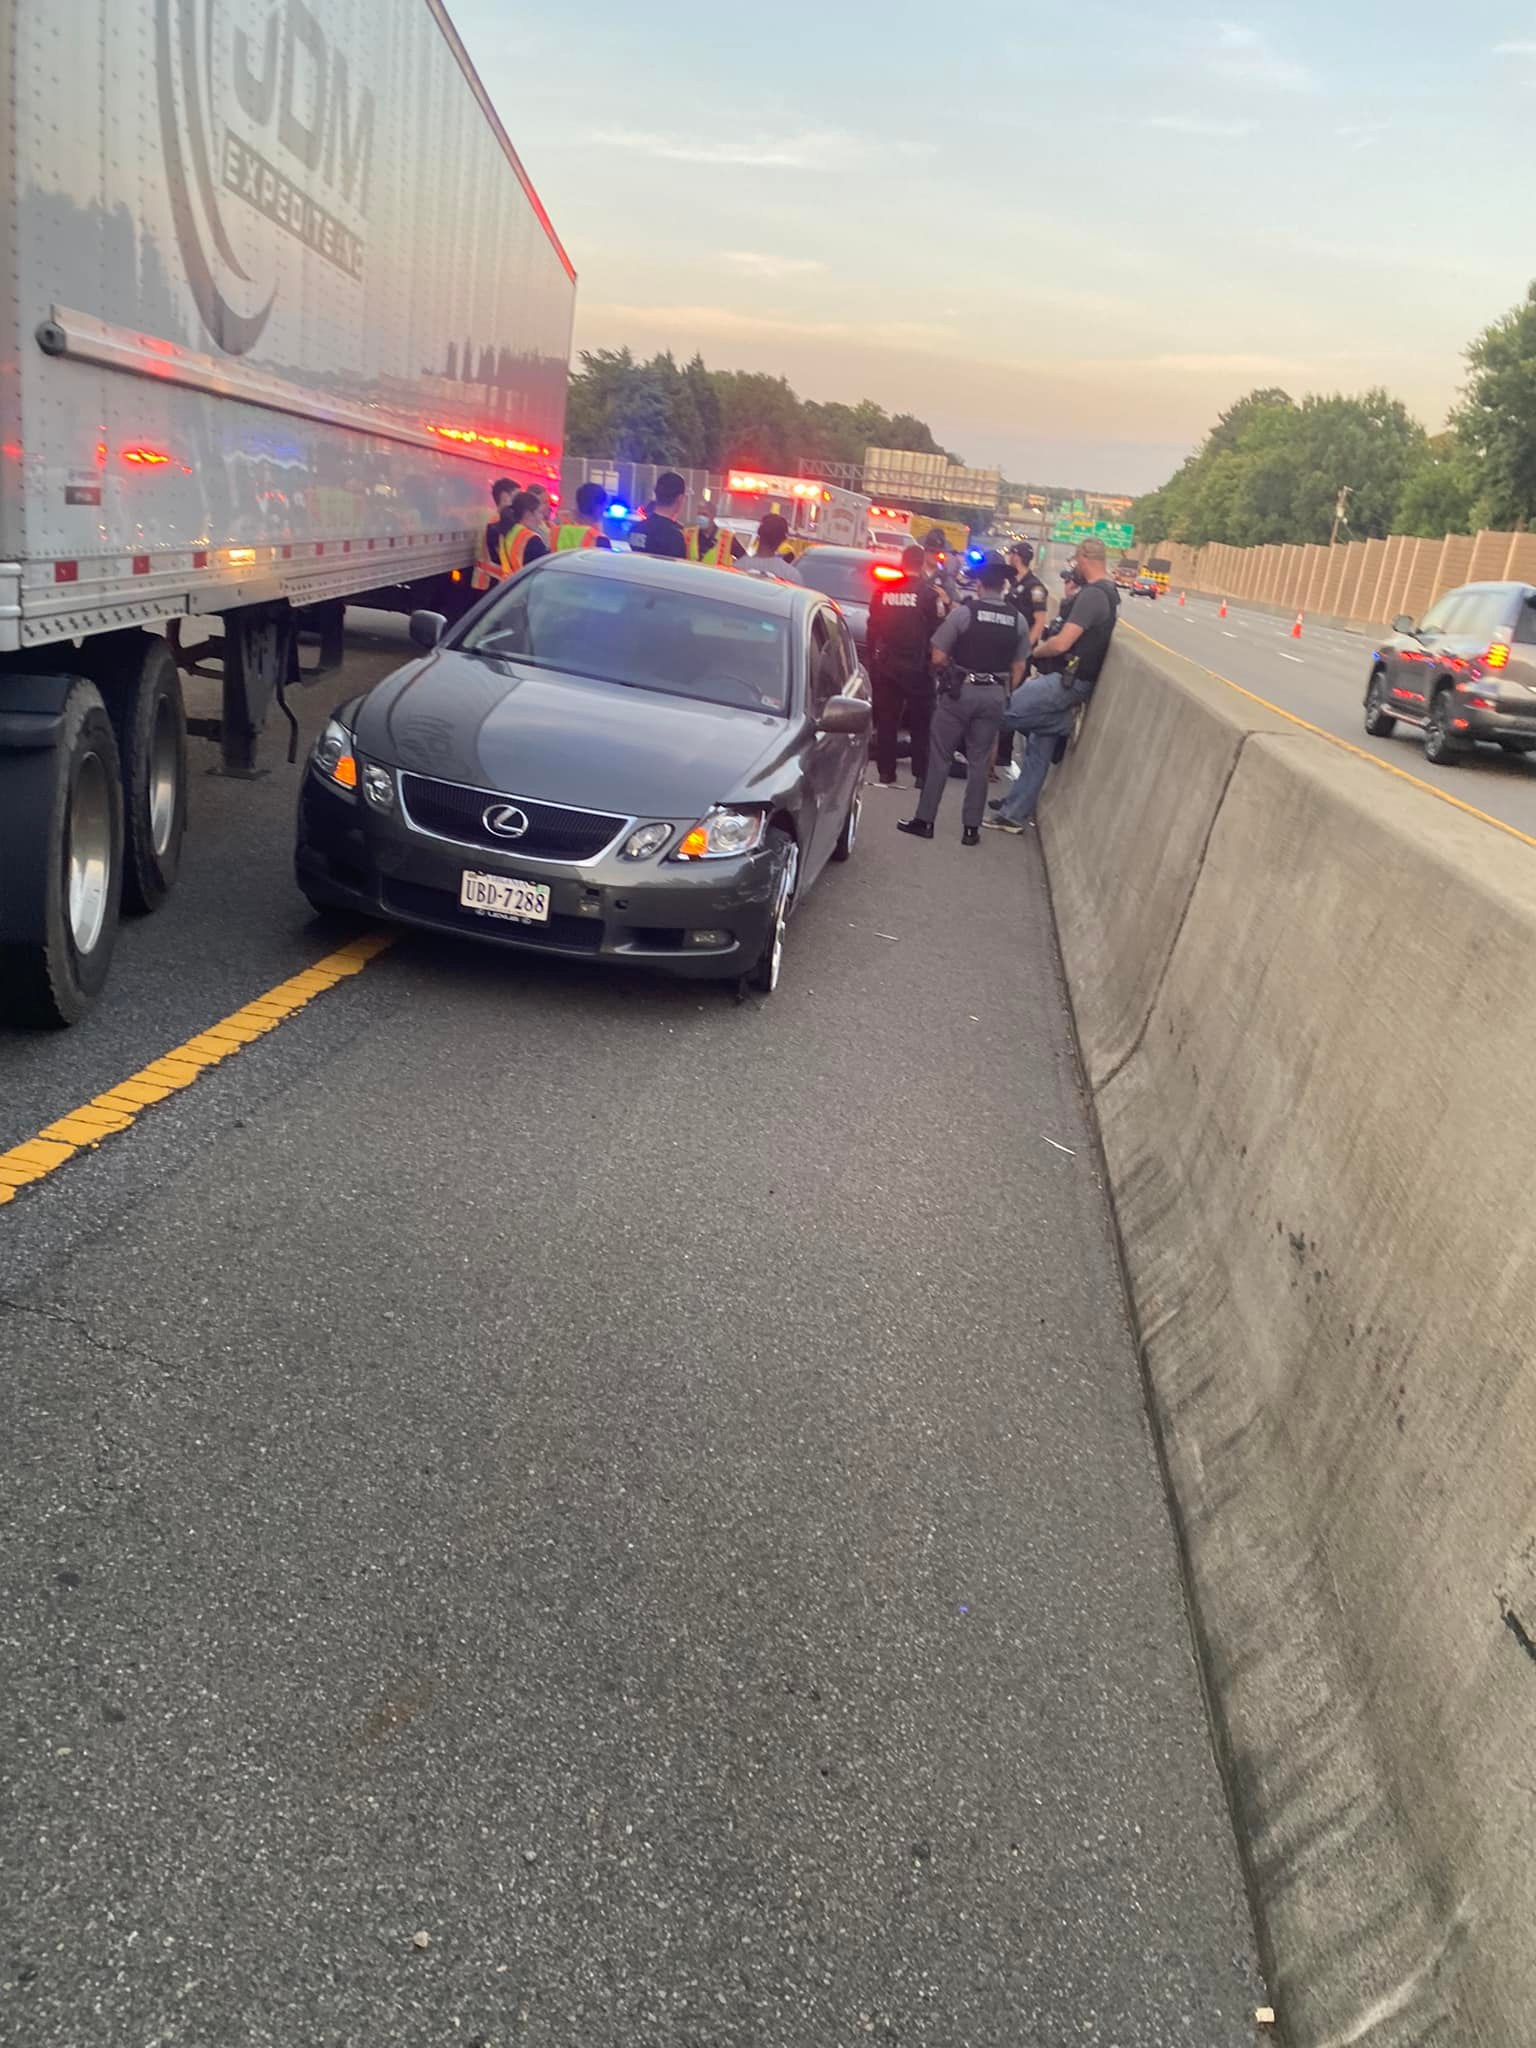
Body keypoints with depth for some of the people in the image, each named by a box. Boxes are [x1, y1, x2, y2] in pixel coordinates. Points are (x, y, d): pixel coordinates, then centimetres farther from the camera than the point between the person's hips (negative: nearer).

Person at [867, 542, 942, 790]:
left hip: (885, 665, 3)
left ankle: (886, 772, 8)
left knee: (886, 722, 8)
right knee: (920, 723, 7)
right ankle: (921, 774, 6)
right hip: (917, 667, -3)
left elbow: (873, 628, 8)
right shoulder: (928, 594, -9)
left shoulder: (883, 591, 1)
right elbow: (936, 631, -5)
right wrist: (932, 659, 8)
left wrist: (873, 658, 18)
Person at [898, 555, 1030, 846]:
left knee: (939, 756, 7)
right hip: (995, 694, 3)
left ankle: (924, 821, 10)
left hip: (960, 690, -3)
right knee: (979, 761, 11)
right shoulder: (1018, 620, 1)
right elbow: (1019, 666, 5)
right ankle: (971, 828, 12)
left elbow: (938, 657, -9)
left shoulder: (963, 612, -10)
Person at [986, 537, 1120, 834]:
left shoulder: (1092, 595, -18)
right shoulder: (1107, 592, 14)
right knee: (1039, 751, 12)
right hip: (1067, 680, 10)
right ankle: (1014, 813, 17)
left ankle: (1063, 726, 2)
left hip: (1066, 681, -10)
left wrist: (1037, 650, -2)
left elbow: (1061, 644, -21)